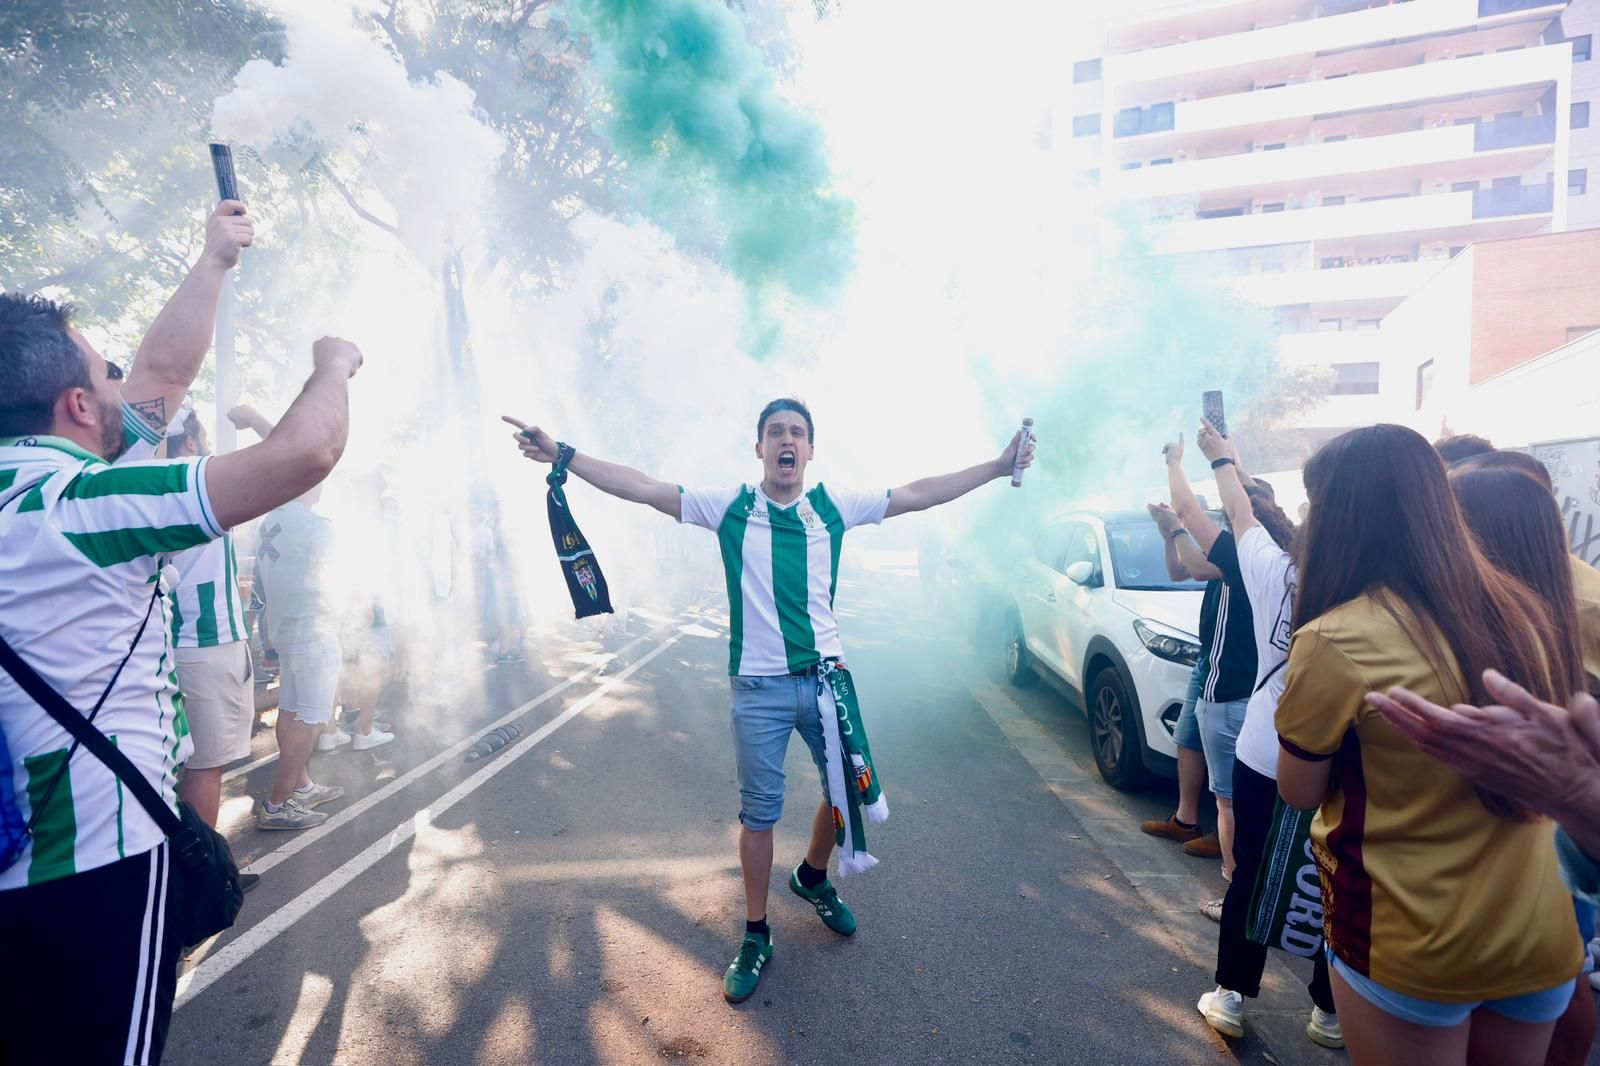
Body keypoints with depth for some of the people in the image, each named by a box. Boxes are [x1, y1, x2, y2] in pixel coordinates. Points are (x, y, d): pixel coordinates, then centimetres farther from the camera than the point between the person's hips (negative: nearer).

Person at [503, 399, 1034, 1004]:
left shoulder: (835, 507, 1)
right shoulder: (730, 507, -4)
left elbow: (919, 495, 3)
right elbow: (642, 488, -6)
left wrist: (999, 467, 2)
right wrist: (562, 455, -10)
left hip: (826, 677, 3)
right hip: (759, 688, -2)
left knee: (847, 789, 15)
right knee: (759, 813, 9)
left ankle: (813, 877, 46)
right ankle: (756, 936, 29)